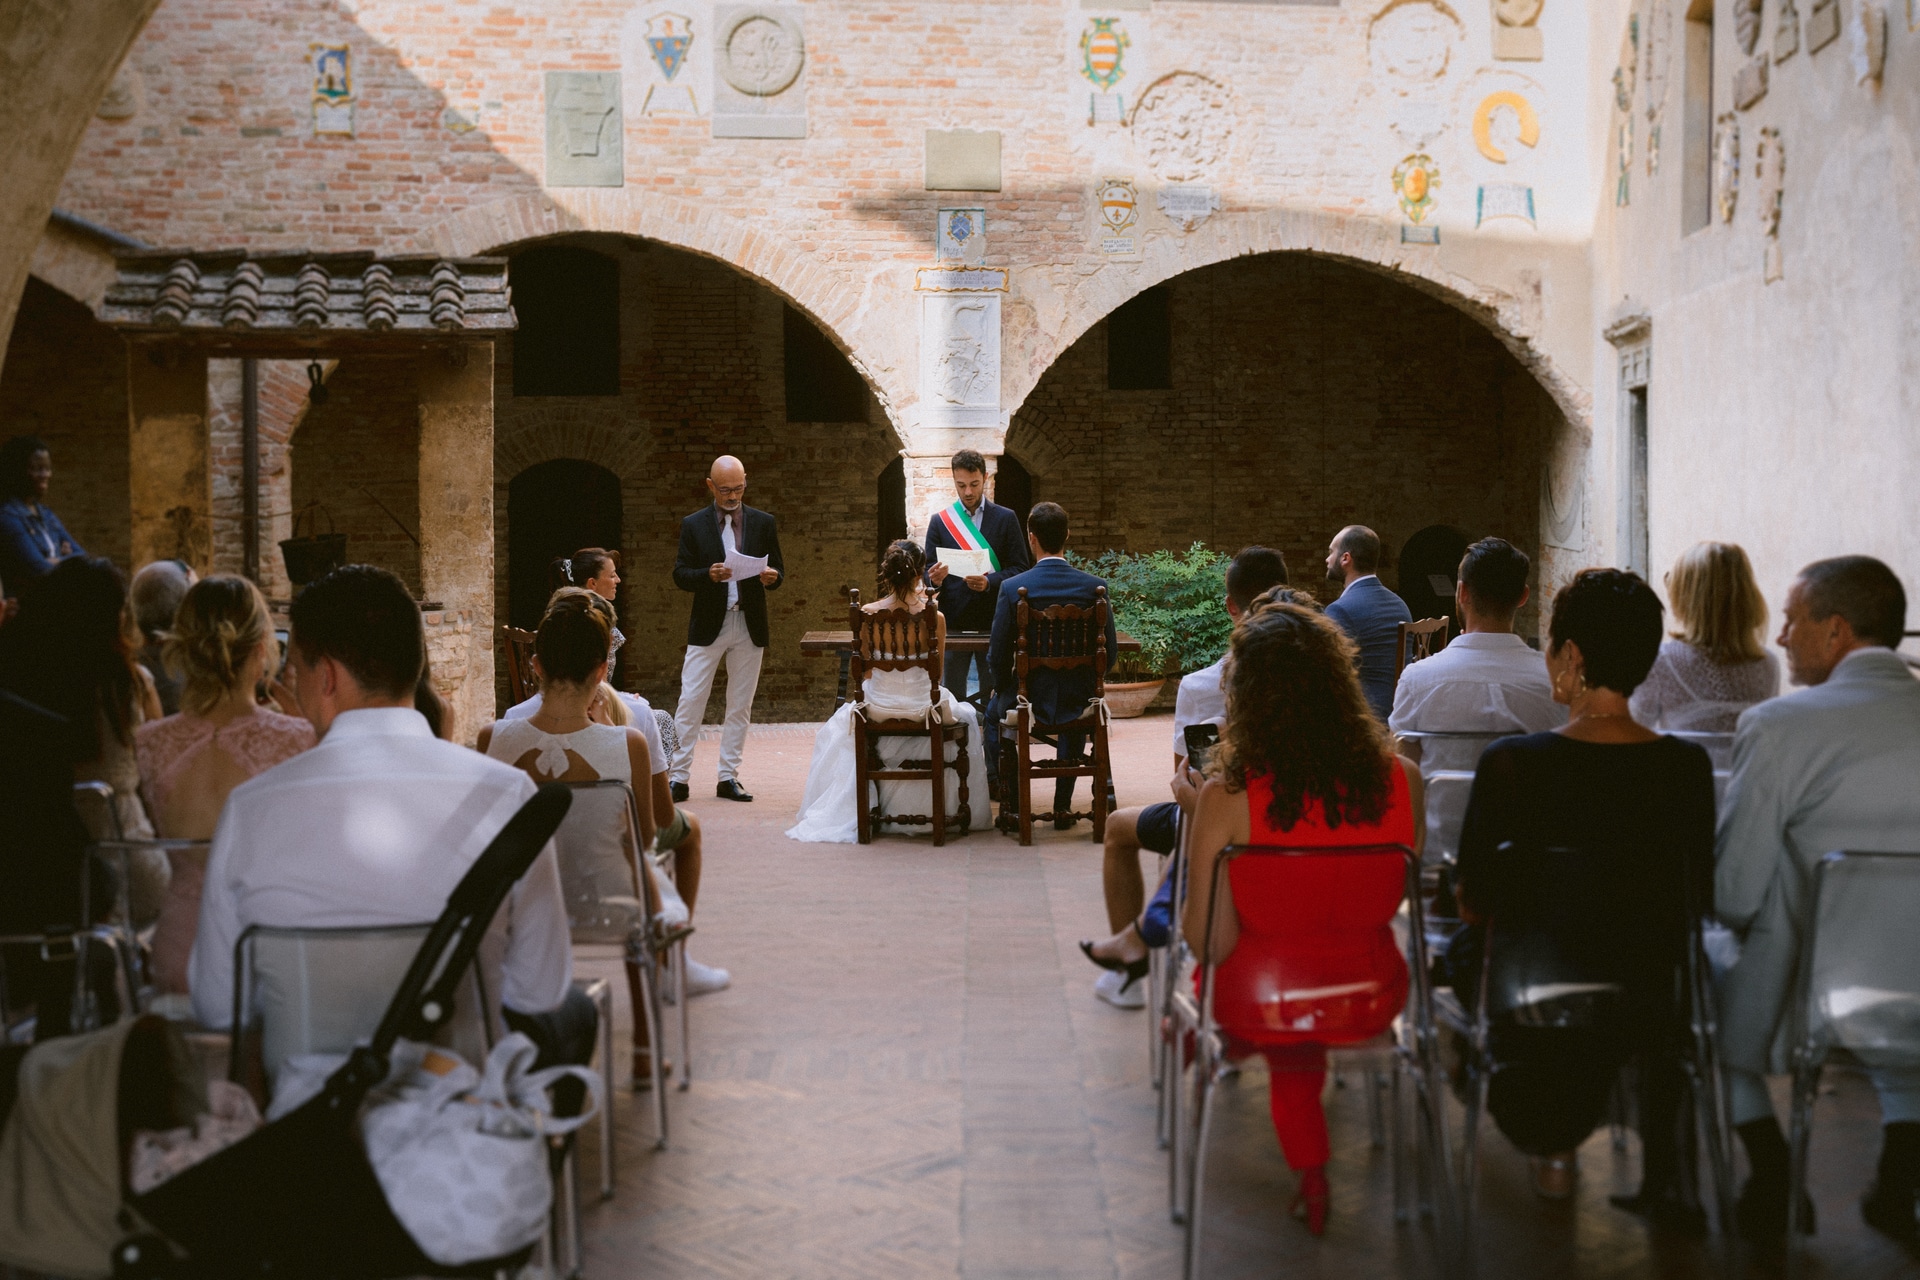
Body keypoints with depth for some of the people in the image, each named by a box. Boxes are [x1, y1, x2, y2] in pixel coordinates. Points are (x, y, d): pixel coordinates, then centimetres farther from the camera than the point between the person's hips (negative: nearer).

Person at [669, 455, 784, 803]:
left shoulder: (763, 523, 6)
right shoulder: (693, 525, 2)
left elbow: (779, 572, 8)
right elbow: (680, 575, -1)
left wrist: (771, 577, -16)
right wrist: (708, 575, -21)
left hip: (749, 626, 2)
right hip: (707, 626, -2)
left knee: (740, 706, 6)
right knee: (690, 702, -5)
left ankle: (728, 777, 14)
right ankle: (679, 777, 0)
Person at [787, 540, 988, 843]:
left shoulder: (867, 614, -12)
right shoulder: (934, 618, -16)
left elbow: (866, 672, -2)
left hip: (878, 708, 1)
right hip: (923, 708, -1)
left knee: (841, 726, 37)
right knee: (966, 716, 34)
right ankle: (957, 807, 43)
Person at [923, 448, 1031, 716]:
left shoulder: (1006, 519, 6)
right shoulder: (940, 520, 8)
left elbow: (1021, 568, 2)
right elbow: (928, 571, 8)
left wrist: (989, 582, -16)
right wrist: (934, 579, -17)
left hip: (993, 621, -1)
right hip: (953, 621, 1)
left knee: (993, 697, 0)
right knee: (952, 697, 2)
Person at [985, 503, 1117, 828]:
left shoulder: (1012, 588, -14)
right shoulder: (1095, 587, -8)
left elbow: (998, 654, -10)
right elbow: (1110, 651, -2)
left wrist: (1003, 689, 11)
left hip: (1028, 702, -2)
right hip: (1075, 702, 2)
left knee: (994, 711, 34)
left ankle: (1012, 803, 33)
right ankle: (1062, 807, 35)